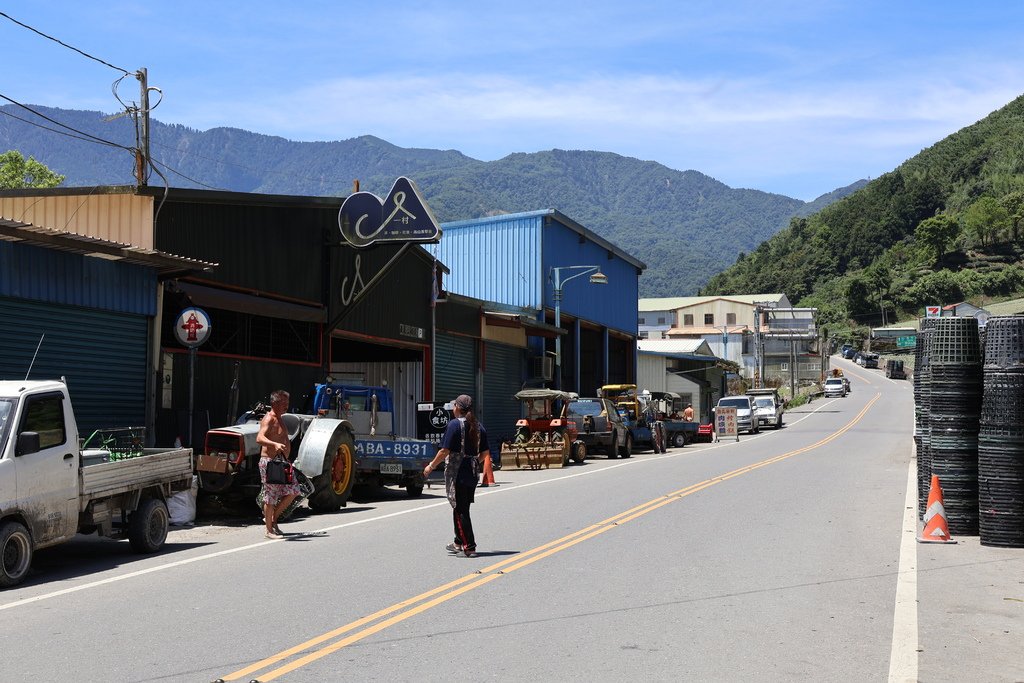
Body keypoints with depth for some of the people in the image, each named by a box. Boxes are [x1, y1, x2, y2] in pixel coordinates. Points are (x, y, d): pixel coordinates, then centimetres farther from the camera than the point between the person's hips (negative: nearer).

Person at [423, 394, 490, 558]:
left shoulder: (455, 424, -12)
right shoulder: (478, 426, 8)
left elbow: (445, 450, -15)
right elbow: (485, 452, 10)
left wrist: (431, 466, -4)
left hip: (456, 473, -7)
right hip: (472, 473, 7)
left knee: (460, 510, -2)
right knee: (463, 508, 18)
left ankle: (469, 547, -4)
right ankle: (459, 542, 28)